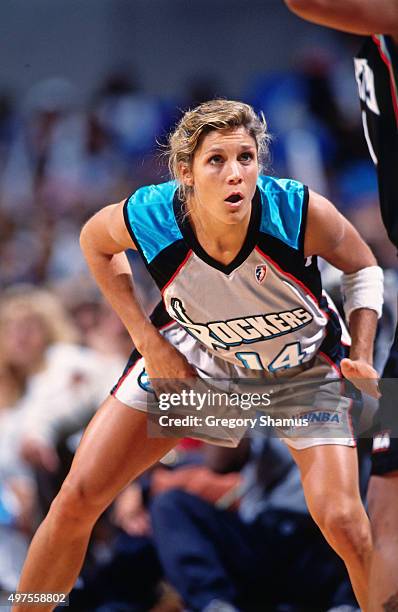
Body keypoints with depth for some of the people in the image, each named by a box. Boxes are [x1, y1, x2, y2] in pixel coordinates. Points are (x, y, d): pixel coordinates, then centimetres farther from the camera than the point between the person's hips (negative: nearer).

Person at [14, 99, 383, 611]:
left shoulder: (301, 213, -33)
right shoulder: (151, 217, -29)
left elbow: (363, 268, -9)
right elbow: (95, 241, -2)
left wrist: (361, 358, -20)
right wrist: (148, 341, -7)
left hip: (302, 371, -2)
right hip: (188, 359, 2)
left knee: (342, 523, -18)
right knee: (77, 500, -2)